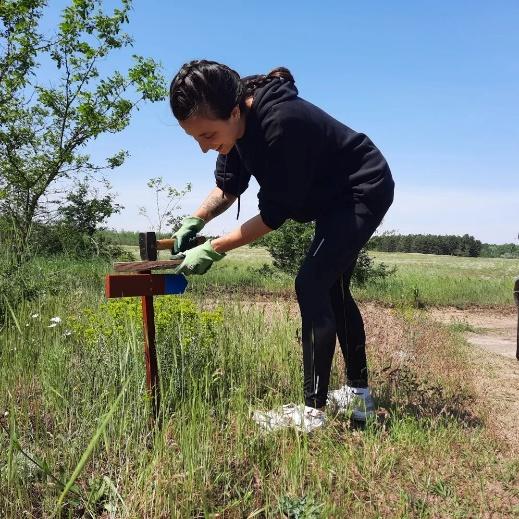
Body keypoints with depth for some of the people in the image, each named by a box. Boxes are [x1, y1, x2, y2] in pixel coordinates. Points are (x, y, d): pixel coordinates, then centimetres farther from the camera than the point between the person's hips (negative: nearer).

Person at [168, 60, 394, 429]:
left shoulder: (281, 124, -36)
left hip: (364, 191, -9)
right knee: (332, 289, 13)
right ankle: (360, 395, 26)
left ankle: (313, 413, -11)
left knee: (311, 285, -18)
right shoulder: (239, 119, -9)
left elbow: (275, 213, -29)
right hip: (335, 198, 10)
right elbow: (228, 187, 4)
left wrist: (213, 250, -25)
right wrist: (194, 222, -10)